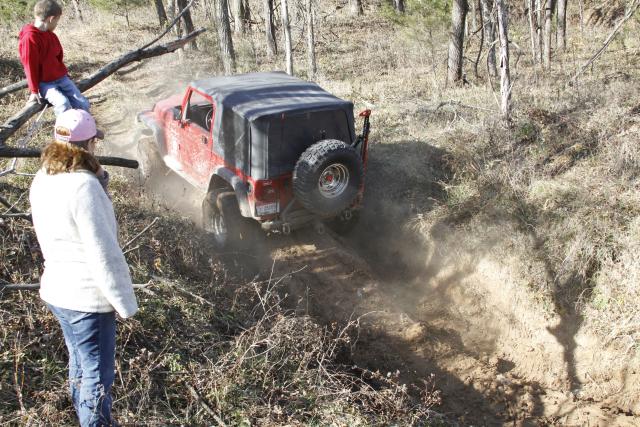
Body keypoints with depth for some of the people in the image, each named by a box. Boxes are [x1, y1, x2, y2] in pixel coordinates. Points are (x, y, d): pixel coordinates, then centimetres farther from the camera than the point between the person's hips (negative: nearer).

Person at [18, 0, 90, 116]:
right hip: (44, 82, -8)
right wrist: (34, 91, -13)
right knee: (63, 103, -31)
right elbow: (30, 66, -15)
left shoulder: (50, 35, 8)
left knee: (83, 105, -6)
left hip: (60, 78, 8)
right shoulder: (30, 38, -17)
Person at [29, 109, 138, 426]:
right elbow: (103, 253, -24)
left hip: (55, 290, 9)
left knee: (80, 364, 25)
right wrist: (125, 302, -15)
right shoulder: (84, 186, -25)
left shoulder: (43, 179, 2)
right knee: (97, 377, 7)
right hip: (87, 298, -9)